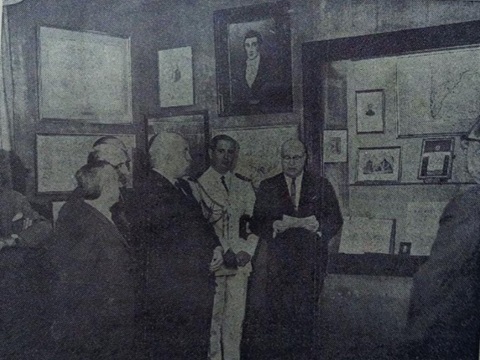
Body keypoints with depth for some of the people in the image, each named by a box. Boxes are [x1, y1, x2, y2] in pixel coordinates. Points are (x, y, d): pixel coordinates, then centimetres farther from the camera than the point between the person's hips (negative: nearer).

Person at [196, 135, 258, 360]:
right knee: (213, 315, -1)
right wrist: (225, 251, -13)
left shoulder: (244, 186, 13)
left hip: (240, 260, 4)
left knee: (235, 316, 6)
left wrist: (247, 250, -4)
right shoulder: (200, 184, -2)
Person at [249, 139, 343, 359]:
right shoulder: (267, 187, 9)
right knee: (278, 313, -3)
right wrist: (275, 226, -15)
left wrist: (317, 225, -14)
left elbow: (335, 220, 5)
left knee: (306, 314, 1)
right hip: (280, 260, 0)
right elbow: (256, 224, 4)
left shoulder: (321, 186, 10)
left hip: (311, 260, 0)